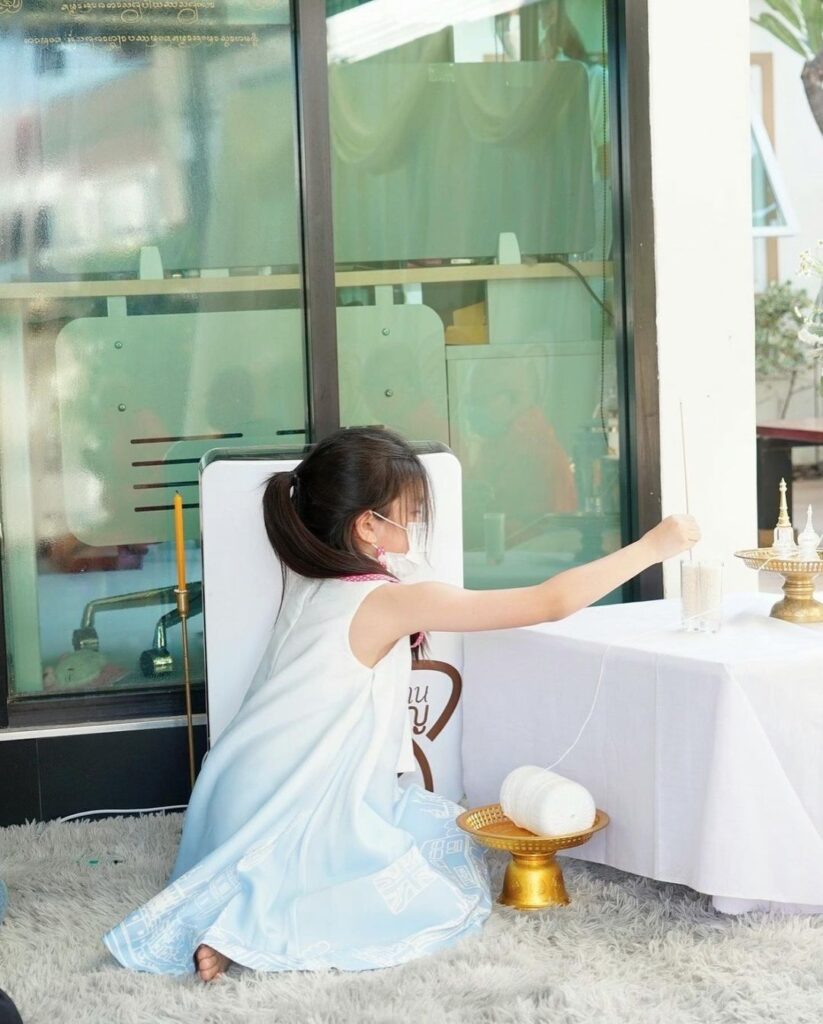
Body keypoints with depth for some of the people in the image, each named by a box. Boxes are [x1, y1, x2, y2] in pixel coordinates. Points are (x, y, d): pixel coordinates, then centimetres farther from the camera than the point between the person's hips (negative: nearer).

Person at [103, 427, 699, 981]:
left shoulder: (307, 578, 2)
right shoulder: (388, 603, -17)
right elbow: (550, 602, -16)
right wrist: (654, 546, -8)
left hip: (248, 797, 8)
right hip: (296, 823, -8)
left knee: (443, 827, 22)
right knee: (448, 894, 4)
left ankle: (247, 900, 9)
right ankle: (257, 925, -9)